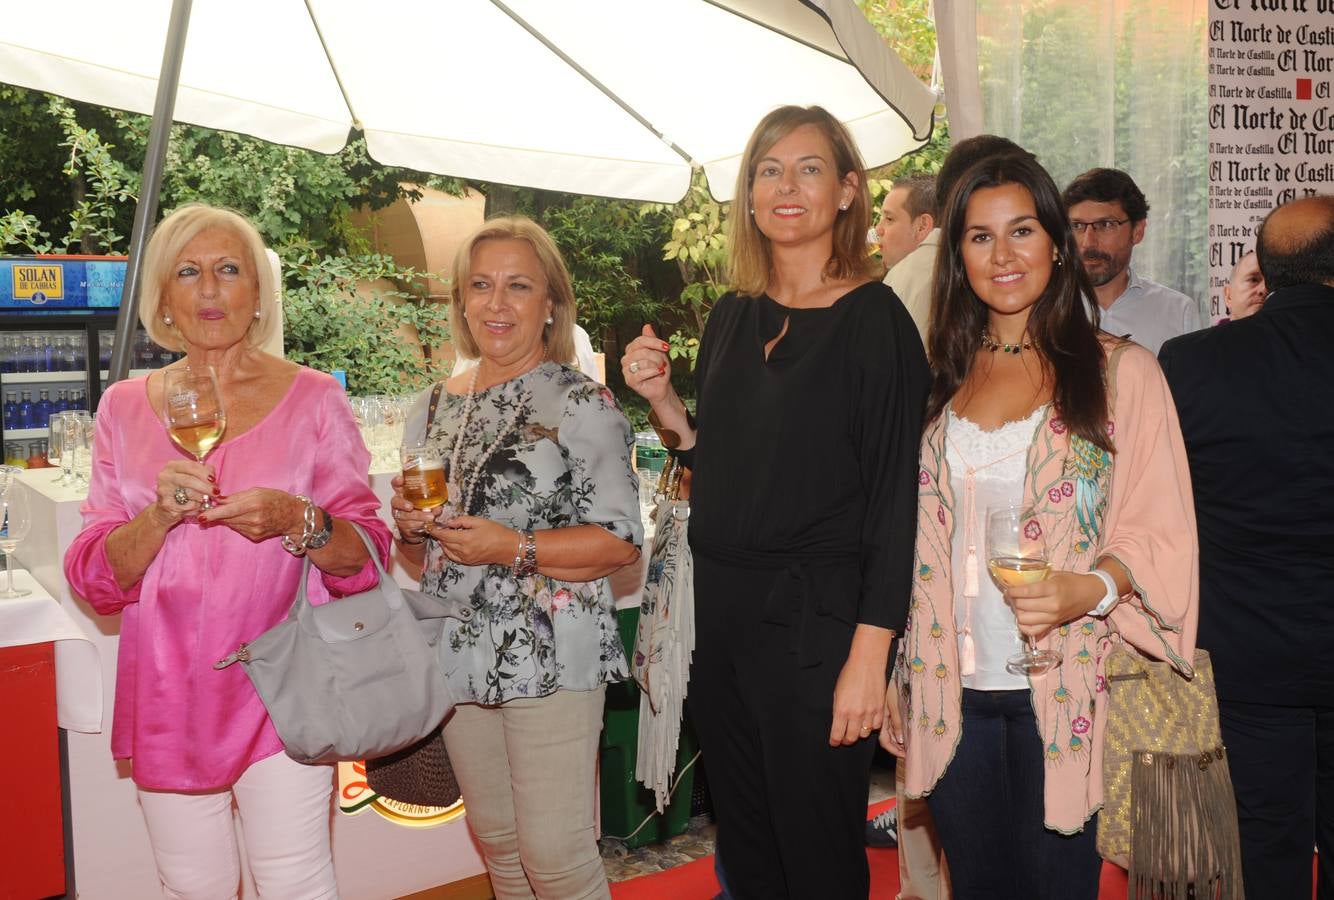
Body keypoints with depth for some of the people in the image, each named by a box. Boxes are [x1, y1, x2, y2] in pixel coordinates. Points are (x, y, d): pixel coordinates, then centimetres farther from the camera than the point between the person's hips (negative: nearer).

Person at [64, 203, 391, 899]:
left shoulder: (313, 399, -2)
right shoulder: (125, 408, 4)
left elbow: (367, 558, -2)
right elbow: (93, 580, 1)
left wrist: (296, 522, -22)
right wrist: (160, 515, -19)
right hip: (167, 697, 3)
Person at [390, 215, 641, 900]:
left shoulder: (582, 404, -8)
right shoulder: (436, 409, 10)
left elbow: (621, 540, -13)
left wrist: (513, 548, -22)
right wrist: (410, 528, -4)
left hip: (549, 657, -6)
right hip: (461, 655, 6)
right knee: (497, 843, 18)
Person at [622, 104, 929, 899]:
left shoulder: (875, 319, -10)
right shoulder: (732, 317, 8)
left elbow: (895, 496, -13)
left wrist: (870, 654, -18)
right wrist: (662, 402, -3)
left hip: (818, 622, -6)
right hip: (722, 610, 6)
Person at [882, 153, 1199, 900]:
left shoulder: (1121, 370, -1)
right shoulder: (944, 378, 10)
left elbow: (1163, 530, -3)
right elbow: (920, 538, 12)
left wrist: (1092, 588, -23)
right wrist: (897, 670, 8)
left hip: (1060, 692, -3)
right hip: (954, 691, 3)